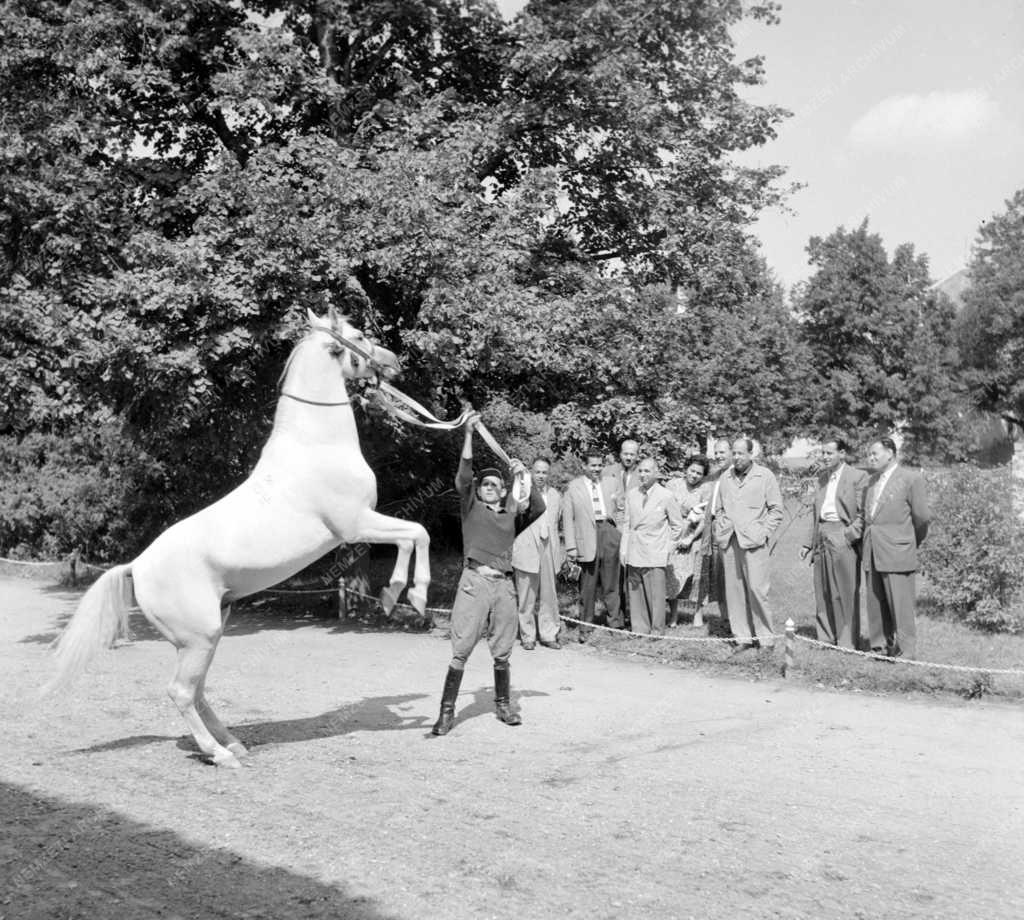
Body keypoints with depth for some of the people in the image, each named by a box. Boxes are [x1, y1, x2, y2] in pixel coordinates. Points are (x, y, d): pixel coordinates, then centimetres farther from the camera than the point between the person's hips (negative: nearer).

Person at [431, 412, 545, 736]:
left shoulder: (512, 517, 19)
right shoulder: (471, 509, 13)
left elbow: (538, 508, 5)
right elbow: (462, 479, -1)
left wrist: (524, 477, 5)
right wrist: (469, 435, -7)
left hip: (504, 585, 3)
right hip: (475, 580, -3)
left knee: (502, 652, 9)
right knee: (461, 651, -6)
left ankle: (502, 705, 25)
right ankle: (447, 711, -3)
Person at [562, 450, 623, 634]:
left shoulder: (610, 484, 12)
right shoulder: (573, 487, 3)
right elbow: (567, 518, 2)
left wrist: (623, 536, 1)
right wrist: (571, 546, -4)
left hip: (609, 533, 2)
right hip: (587, 538, -2)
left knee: (611, 583, 5)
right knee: (587, 586, 3)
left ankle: (616, 624, 12)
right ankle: (585, 628, 11)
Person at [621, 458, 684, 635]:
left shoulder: (665, 496, -3)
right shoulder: (631, 495, 8)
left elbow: (677, 525, 5)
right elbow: (627, 524, 13)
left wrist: (668, 548, 2)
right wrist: (624, 550, 8)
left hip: (654, 554, -4)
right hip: (634, 553, 4)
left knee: (655, 594, -5)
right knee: (635, 593, 5)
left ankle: (657, 632, 5)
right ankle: (639, 630, 14)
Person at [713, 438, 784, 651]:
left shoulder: (765, 475, 2)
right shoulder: (726, 477, 14)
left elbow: (776, 510, 2)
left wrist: (763, 533, -6)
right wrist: (719, 531, 9)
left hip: (753, 541, -4)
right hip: (729, 542, 4)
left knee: (757, 589, -10)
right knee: (734, 590, 3)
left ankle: (765, 638, -1)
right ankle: (743, 637, 10)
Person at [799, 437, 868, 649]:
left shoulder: (857, 477, -4)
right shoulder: (823, 478, 18)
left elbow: (863, 514, -8)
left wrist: (849, 536, -17)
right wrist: (808, 542, 18)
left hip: (843, 538, -7)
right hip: (822, 538, 7)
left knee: (845, 593, -3)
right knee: (823, 592, 10)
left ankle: (847, 643, 3)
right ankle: (825, 638, 19)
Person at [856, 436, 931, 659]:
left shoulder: (911, 479, -5)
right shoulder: (872, 480, 16)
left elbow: (923, 517, -3)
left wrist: (912, 543, 7)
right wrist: (857, 531, 12)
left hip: (896, 552, -7)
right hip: (872, 553, 7)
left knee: (900, 603, -4)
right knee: (876, 603, 9)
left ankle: (906, 650, 2)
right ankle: (880, 646, 17)